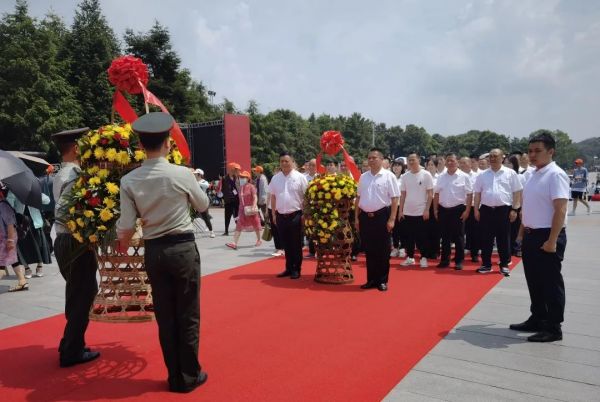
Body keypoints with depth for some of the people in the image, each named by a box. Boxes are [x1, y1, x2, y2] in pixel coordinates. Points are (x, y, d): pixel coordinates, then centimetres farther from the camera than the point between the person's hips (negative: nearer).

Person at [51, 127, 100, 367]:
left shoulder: (63, 174, 14)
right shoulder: (74, 174, -17)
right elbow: (62, 214, -25)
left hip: (66, 243, 10)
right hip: (75, 244, -10)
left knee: (78, 295, 19)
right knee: (81, 297, 1)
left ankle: (71, 345, 31)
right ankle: (72, 352, 12)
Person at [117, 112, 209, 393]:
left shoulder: (129, 181, -6)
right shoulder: (182, 173, -11)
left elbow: (126, 227, -6)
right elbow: (203, 205, 5)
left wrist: (123, 244, 15)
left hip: (153, 252, 3)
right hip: (183, 248, -2)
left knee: (165, 317, 14)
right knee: (188, 315, 10)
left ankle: (174, 376, 27)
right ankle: (189, 376, 21)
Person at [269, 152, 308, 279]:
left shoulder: (299, 177, -4)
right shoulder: (275, 178, 8)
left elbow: (306, 196, -4)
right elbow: (273, 197, 13)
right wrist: (274, 214, 9)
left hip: (295, 215, -4)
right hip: (281, 216, 4)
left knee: (296, 244, 3)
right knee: (286, 244, 12)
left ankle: (296, 269, 13)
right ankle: (288, 268, 23)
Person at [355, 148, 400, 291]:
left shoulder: (388, 176, -5)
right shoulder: (363, 177, 10)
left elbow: (394, 199, -8)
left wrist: (391, 219, -13)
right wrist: (357, 217, 11)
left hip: (382, 216, -4)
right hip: (365, 217, 5)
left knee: (382, 250, 4)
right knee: (369, 250, 11)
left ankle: (382, 280, 16)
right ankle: (371, 279, 22)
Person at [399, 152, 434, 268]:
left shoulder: (426, 175, -4)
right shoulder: (405, 176, 6)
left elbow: (430, 194, -6)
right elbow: (403, 195, 9)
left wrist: (427, 210, -12)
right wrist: (400, 210, 5)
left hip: (421, 212, -4)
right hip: (407, 212, 4)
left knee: (422, 237, 2)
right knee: (408, 236, 9)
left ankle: (424, 258, 13)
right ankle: (410, 257, 19)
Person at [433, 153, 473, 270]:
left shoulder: (464, 176, -4)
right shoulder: (441, 177, 8)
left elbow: (469, 194, -5)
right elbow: (437, 194, 12)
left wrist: (467, 210, -10)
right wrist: (435, 209, 8)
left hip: (458, 209, -4)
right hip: (443, 210, 4)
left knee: (458, 236, 3)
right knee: (445, 236, 10)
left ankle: (459, 261, 11)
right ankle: (445, 260, 18)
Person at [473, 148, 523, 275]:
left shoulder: (510, 173, 1)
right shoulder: (483, 175, 8)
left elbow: (517, 193, 0)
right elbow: (477, 193, 11)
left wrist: (514, 209, -6)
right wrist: (476, 209, 5)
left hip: (504, 210, -2)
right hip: (486, 210, 2)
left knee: (503, 239, 5)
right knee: (486, 239, 6)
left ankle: (504, 265, 16)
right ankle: (486, 264, 16)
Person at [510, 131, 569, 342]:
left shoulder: (555, 175, -16)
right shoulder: (533, 174, 11)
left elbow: (560, 210, -21)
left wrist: (552, 241, -23)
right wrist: (522, 231, 18)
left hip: (547, 236, -9)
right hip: (531, 235, 9)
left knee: (551, 283, 3)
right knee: (534, 281, 17)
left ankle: (553, 328, 15)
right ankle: (537, 319, 30)